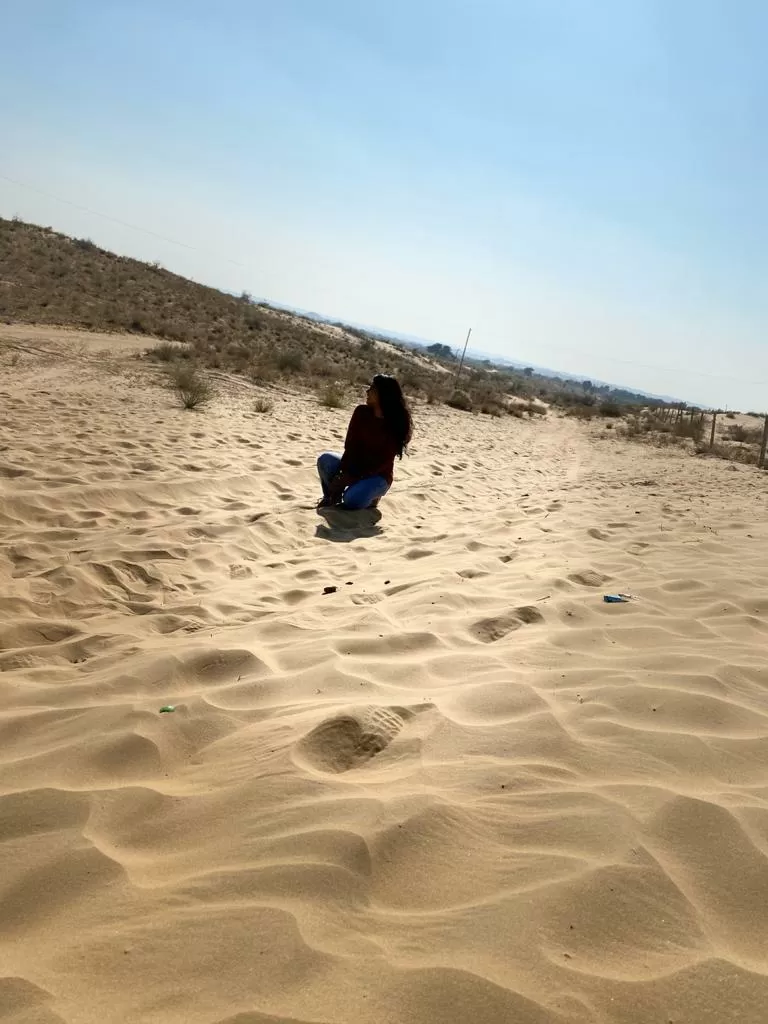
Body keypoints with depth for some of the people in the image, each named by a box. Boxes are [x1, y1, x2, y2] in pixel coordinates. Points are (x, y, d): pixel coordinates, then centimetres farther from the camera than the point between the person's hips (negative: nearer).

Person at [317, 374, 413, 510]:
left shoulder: (396, 425, -16)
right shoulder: (361, 412, -4)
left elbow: (384, 461, -18)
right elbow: (350, 445, -7)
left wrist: (354, 477, -24)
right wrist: (345, 473, -23)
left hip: (378, 476, -4)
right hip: (354, 467, 4)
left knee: (352, 500, -33)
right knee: (325, 459, -25)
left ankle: (370, 495, 2)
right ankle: (332, 496, -2)